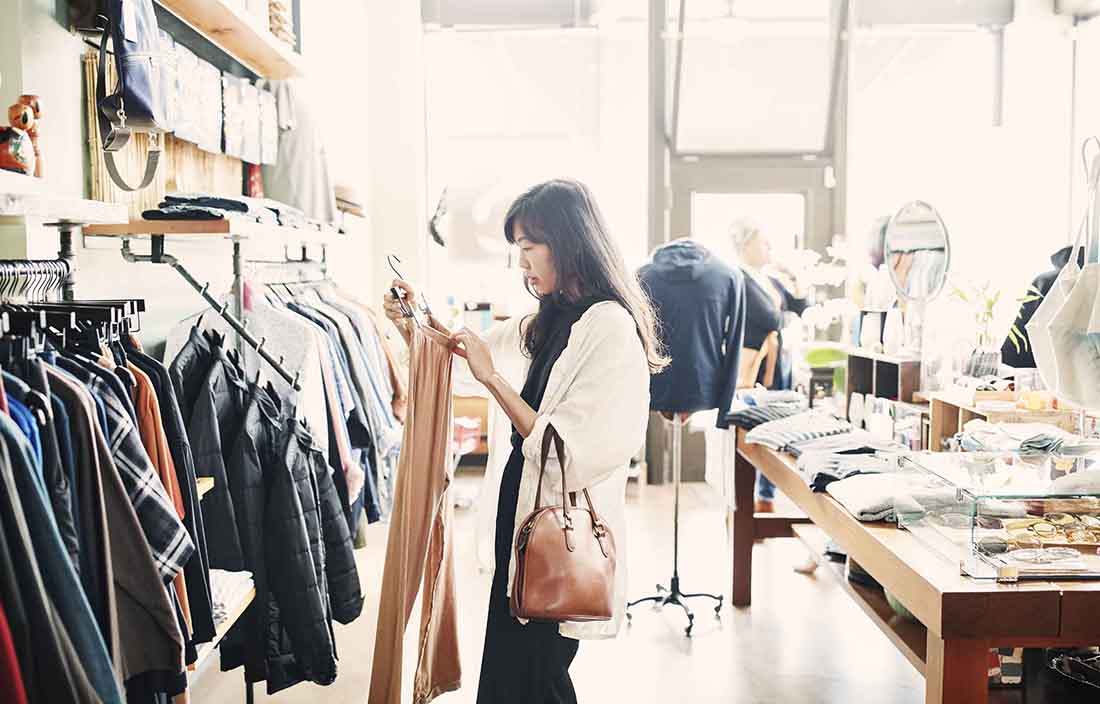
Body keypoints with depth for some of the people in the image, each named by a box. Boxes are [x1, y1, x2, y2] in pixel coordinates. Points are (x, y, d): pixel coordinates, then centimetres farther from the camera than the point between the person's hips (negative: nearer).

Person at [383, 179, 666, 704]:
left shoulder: (611, 326, -19)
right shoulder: (550, 323, 8)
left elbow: (570, 453, -23)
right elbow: (476, 349, 25)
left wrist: (494, 379, -21)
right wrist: (413, 324, 10)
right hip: (524, 509, 8)